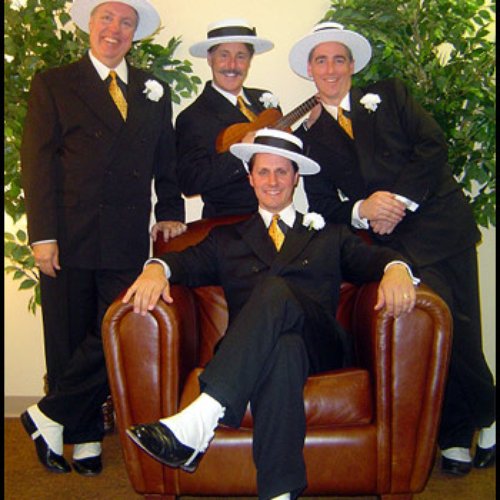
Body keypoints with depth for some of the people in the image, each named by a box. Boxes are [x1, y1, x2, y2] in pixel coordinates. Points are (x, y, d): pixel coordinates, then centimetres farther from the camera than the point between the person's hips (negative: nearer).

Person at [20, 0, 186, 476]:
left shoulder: (154, 91, 15)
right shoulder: (52, 85, 7)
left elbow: (166, 164, 19)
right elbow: (37, 164, -1)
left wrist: (170, 212, 5)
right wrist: (42, 235, -9)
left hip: (128, 240, 2)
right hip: (68, 239, -2)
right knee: (69, 342, 6)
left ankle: (49, 416, 16)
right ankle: (84, 438, 22)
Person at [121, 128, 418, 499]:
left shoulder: (330, 235, 27)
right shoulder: (227, 239, 28)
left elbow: (370, 258, 9)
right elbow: (190, 263, 10)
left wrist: (395, 268, -16)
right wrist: (158, 268, -14)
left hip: (320, 347, 0)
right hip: (246, 355, 1)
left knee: (276, 289, -33)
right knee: (284, 348, -37)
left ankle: (198, 420, -44)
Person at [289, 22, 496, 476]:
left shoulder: (389, 95, 13)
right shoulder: (311, 137, 15)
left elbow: (432, 144, 0)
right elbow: (320, 203, 8)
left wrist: (401, 200, -10)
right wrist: (362, 211, -11)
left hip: (443, 221, 0)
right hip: (396, 241, 1)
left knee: (460, 328, -6)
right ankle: (457, 434, 11)